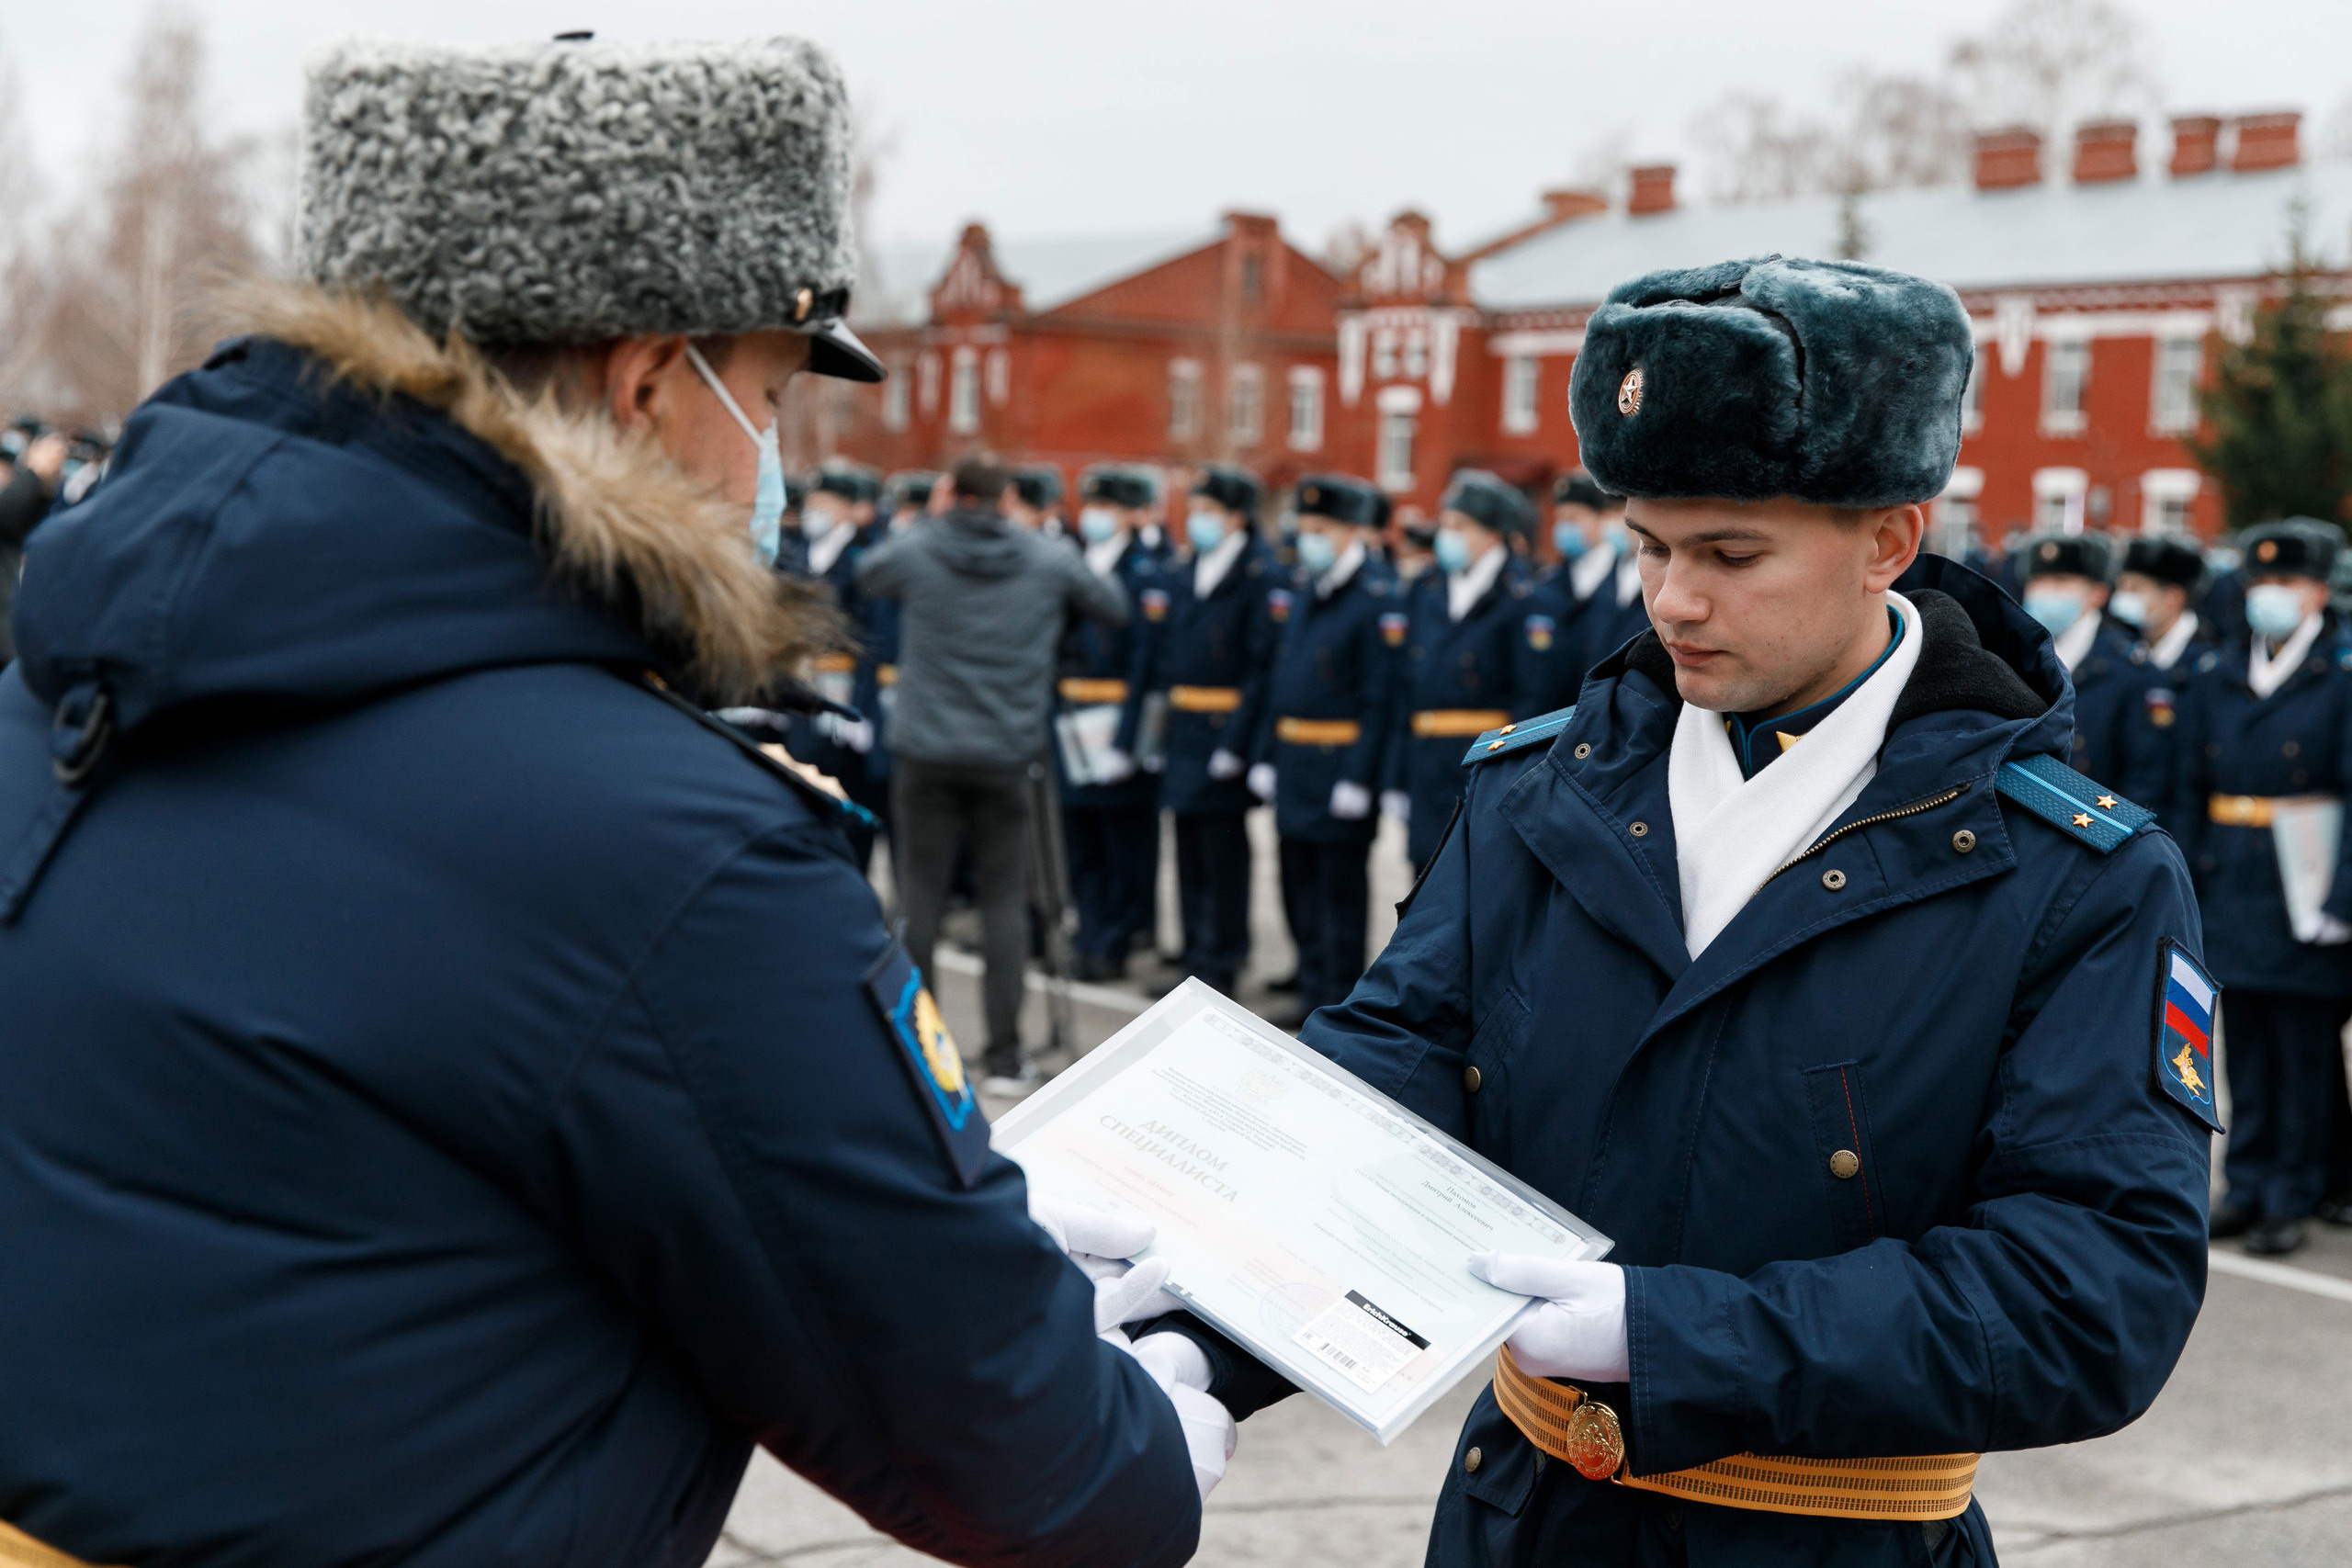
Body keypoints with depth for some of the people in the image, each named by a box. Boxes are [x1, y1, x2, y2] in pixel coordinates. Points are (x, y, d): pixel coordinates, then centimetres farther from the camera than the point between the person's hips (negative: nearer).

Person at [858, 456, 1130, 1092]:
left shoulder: (917, 552, -3)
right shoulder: (1047, 559, -1)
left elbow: (866, 575, 20)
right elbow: (1114, 606, 14)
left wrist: (930, 521, 26)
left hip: (926, 750, 0)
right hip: (1007, 753, 0)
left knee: (919, 895, 7)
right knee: (1004, 900, 5)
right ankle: (1005, 1057, 6)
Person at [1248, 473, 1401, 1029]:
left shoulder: (1378, 601, -12)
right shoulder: (1302, 591, 12)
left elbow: (1379, 697, -16)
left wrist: (1359, 777, -19)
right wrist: (1264, 752, 12)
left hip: (1341, 763, -8)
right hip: (1293, 763, 8)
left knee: (1341, 885, 1)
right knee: (1299, 879, 14)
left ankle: (1340, 998, 10)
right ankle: (1313, 988, 24)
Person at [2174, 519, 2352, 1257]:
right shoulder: (2215, 674, 9)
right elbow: (2191, 789, 12)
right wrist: (2186, 884, 7)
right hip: (2230, 888, 5)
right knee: (2245, 1044, 11)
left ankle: (2292, 1197, 11)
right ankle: (2248, 1185, 21)